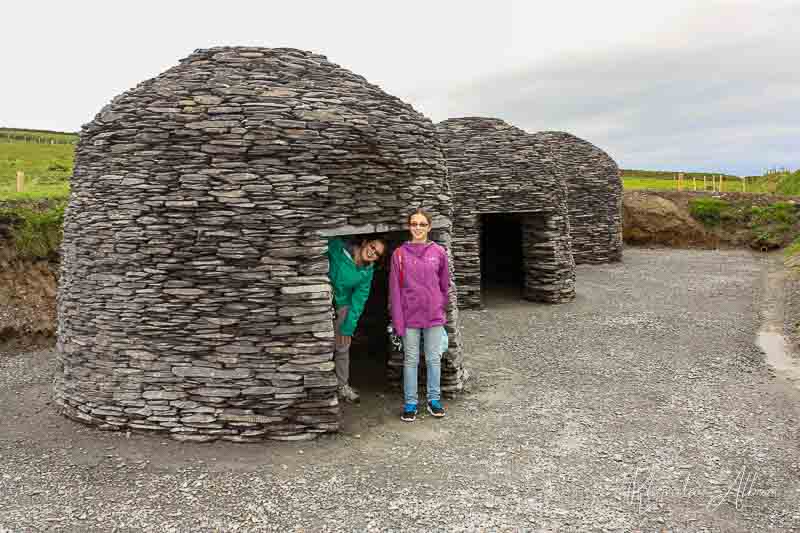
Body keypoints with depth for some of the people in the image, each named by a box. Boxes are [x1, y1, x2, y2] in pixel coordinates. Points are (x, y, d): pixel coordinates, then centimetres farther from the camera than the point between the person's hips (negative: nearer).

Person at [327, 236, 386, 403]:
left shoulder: (367, 272, -9)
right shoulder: (337, 246, -21)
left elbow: (358, 301, -8)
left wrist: (348, 328, -10)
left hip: (342, 306, 3)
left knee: (342, 348, 10)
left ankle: (343, 386, 26)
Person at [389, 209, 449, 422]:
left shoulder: (438, 252, -1)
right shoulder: (400, 254, -4)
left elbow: (444, 284, 8)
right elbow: (394, 289, -5)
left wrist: (442, 310, 10)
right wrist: (398, 321, -8)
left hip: (434, 315, 1)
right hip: (410, 316, -1)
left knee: (434, 359, 11)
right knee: (411, 360, 8)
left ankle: (434, 399, 25)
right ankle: (410, 403, 19)